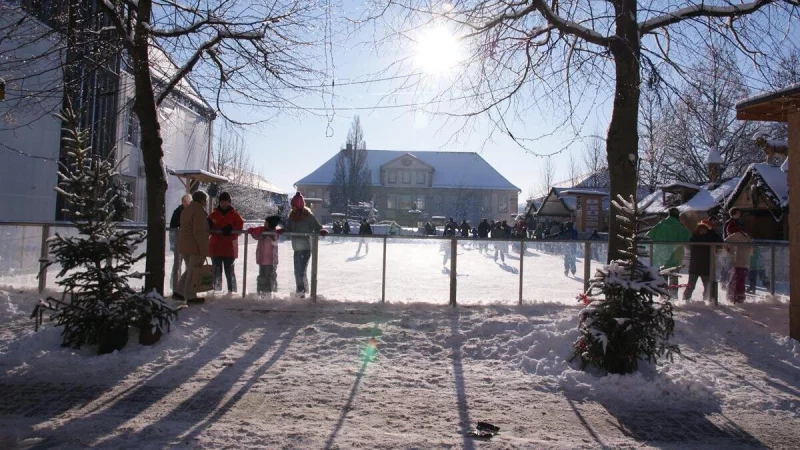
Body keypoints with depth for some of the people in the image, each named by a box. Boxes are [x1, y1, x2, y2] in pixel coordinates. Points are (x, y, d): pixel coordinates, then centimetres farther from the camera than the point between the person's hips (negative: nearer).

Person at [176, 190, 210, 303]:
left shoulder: (186, 210, 16)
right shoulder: (199, 211, -15)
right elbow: (199, 232, -20)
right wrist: (203, 251, -18)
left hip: (183, 245, 9)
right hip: (195, 247, -9)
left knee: (190, 269, 20)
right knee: (194, 271, 0)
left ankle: (179, 291, 20)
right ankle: (190, 296, 6)